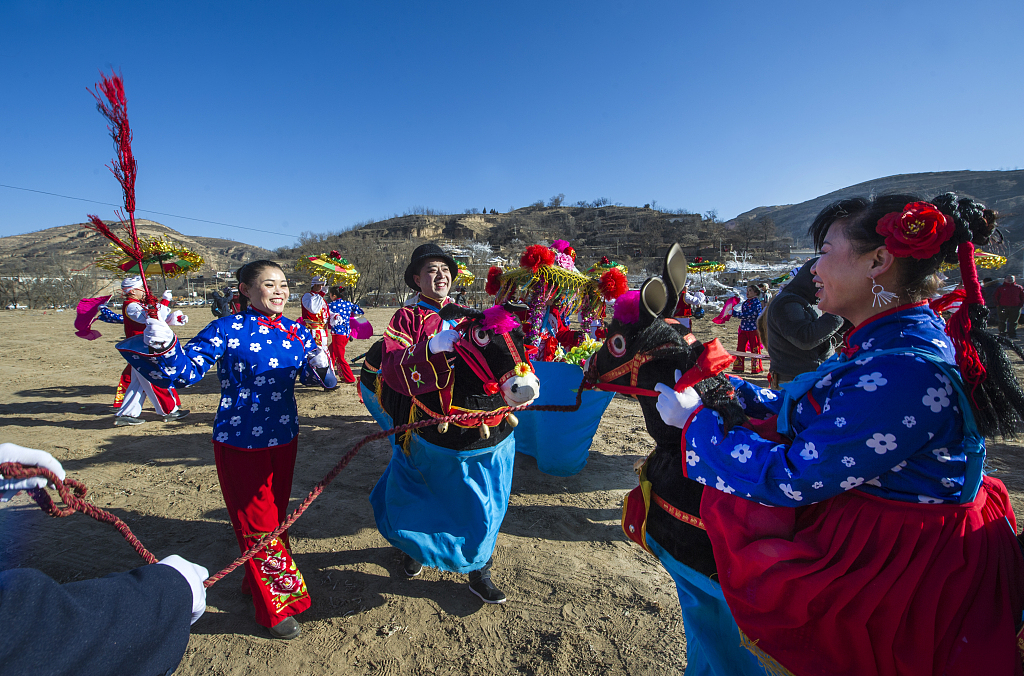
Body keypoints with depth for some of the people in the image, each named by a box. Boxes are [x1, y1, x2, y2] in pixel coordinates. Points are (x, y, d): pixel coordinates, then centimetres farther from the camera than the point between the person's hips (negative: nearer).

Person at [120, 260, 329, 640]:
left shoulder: (296, 331, 1)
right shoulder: (227, 330, -12)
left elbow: (312, 373, 5)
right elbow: (186, 371, -15)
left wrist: (320, 365, -17)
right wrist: (162, 348, -34)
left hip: (284, 438, 5)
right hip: (239, 441, -5)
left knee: (276, 516, 20)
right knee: (258, 523, 6)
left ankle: (256, 582, 45)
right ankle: (277, 606, 24)